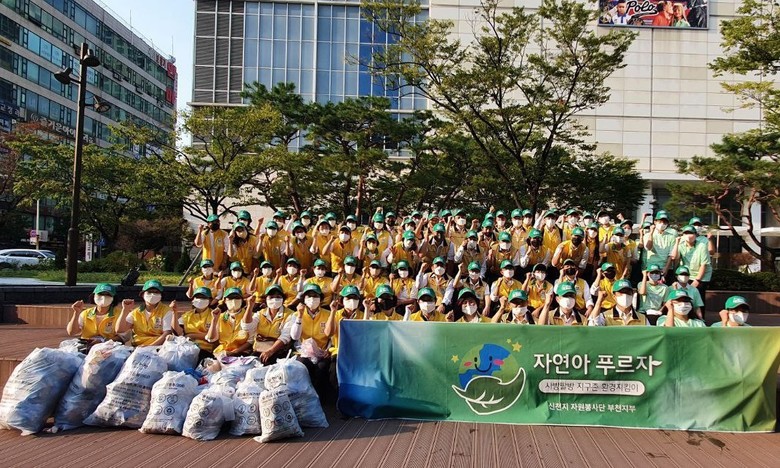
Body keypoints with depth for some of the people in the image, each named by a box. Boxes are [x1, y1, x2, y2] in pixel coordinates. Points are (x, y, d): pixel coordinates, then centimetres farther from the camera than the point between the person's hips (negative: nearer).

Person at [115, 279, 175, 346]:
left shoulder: (166, 311, 3)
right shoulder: (135, 313, 13)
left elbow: (167, 334, -7)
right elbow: (119, 330, 5)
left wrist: (150, 346, -20)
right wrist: (125, 310, -2)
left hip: (157, 347, -3)